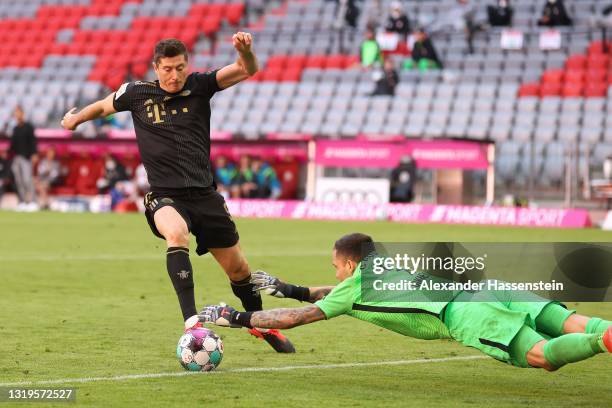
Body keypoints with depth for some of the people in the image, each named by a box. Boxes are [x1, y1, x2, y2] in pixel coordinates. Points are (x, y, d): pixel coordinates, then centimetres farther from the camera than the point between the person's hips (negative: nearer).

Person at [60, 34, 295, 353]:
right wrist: (75, 118, 16)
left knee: (238, 268, 10)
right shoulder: (137, 93, 0)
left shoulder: (200, 85, -1)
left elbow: (248, 70, -13)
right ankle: (191, 320, -40)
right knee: (176, 233, -37)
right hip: (165, 196, -2)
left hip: (203, 192, 2)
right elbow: (103, 106, 21)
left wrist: (245, 50, -32)